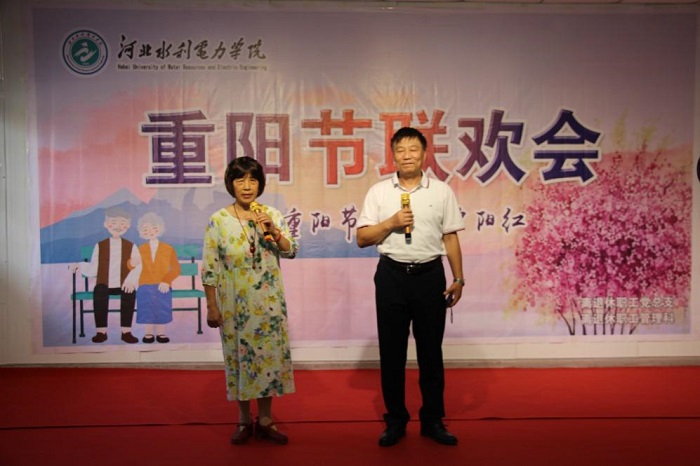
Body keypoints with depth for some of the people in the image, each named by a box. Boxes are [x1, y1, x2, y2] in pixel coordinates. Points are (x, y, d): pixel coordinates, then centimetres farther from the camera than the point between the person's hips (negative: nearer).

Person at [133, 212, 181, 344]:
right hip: (145, 287, 1)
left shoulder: (168, 249, 0)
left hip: (163, 287, -1)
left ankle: (161, 333, 16)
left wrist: (166, 281, -17)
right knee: (147, 310, 4)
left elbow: (176, 268, -4)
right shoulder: (141, 249, 4)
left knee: (162, 310, 3)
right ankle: (148, 333, 17)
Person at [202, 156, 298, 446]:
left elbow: (291, 251, -3)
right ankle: (244, 420, 26)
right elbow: (209, 268, -5)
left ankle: (265, 420, 24)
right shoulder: (218, 220, -6)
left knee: (269, 354, 8)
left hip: (268, 302, 2)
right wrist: (211, 307, -7)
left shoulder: (272, 215, 1)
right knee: (239, 355, 8)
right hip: (234, 303, -2)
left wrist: (274, 232, -20)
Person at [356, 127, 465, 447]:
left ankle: (432, 420, 23)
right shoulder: (378, 192, 4)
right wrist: (392, 222, -13)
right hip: (391, 276, 0)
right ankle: (395, 421, 21)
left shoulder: (442, 191, 5)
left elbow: (450, 238, 6)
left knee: (430, 350, 8)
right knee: (391, 351, 7)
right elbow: (362, 238, 1)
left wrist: (458, 279, 2)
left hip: (430, 275, 0)